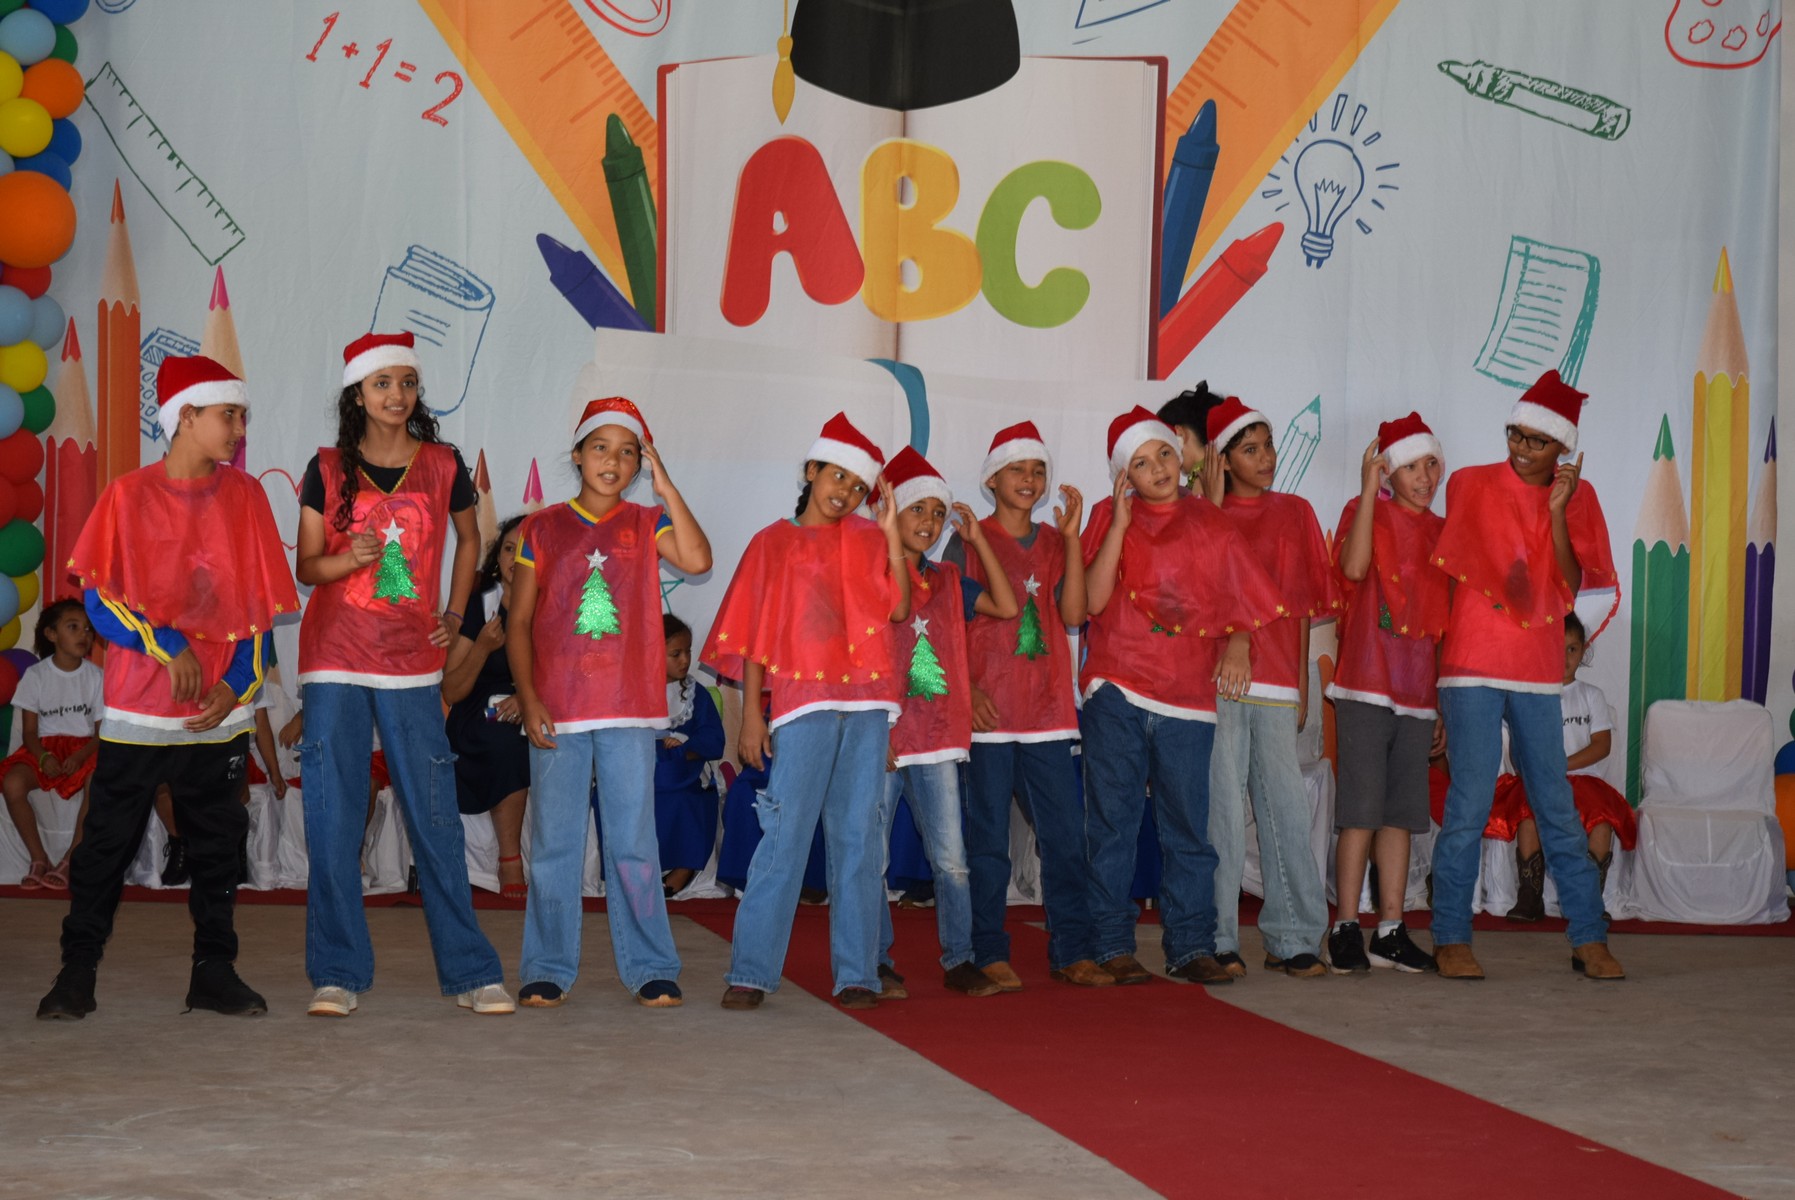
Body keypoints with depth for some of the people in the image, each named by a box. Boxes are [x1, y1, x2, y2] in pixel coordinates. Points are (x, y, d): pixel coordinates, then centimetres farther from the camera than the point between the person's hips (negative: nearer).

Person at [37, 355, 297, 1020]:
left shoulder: (245, 497, 6)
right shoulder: (129, 494, -1)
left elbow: (262, 606, 6)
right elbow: (98, 598, -4)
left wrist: (237, 684, -6)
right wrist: (165, 645, -16)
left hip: (219, 714, 2)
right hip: (137, 708, -2)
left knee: (216, 842, 6)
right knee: (107, 840, 2)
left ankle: (214, 971, 15)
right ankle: (77, 972, 11)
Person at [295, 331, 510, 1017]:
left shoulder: (443, 466, 5)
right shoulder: (328, 469, 3)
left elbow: (468, 540, 22)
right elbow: (306, 565, 4)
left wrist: (455, 614, 11)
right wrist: (348, 558, -17)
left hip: (412, 663, 0)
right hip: (335, 661, 0)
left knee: (436, 820, 0)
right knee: (334, 821, -1)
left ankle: (470, 972, 7)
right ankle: (337, 974, 7)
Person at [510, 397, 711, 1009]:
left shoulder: (646, 524, 8)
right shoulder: (543, 528, 7)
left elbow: (697, 560, -13)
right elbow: (519, 622, 5)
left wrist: (664, 483, -11)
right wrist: (528, 699, -5)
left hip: (630, 708, 0)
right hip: (557, 710, 0)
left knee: (633, 842, 2)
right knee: (554, 842, 3)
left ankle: (650, 968, 9)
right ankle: (548, 970, 11)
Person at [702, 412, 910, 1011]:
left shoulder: (867, 541, 14)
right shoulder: (773, 543, 10)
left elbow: (900, 610, -1)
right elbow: (754, 635, 6)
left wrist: (892, 535, -5)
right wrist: (750, 713, -1)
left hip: (866, 703, 2)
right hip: (803, 702, -2)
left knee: (858, 837, 3)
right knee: (785, 835, -8)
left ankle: (857, 973, 7)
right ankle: (750, 972, -7)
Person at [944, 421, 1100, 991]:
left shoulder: (1054, 542, 13)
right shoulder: (968, 541, 3)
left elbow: (1073, 614, -1)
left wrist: (1071, 537, -6)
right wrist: (967, 689, -12)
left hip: (1048, 710, 3)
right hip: (987, 710, -3)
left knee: (1066, 835, 1)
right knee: (988, 840, 0)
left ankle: (1073, 952, 8)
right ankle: (989, 954, 8)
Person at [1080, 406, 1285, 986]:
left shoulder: (1209, 525, 9)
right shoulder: (1110, 518, 4)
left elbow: (1244, 602, 12)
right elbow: (1092, 601, -7)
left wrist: (1238, 643, -8)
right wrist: (1119, 524, -10)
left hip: (1188, 696, 2)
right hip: (1117, 691, -2)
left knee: (1189, 828, 3)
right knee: (1113, 824, 0)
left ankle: (1191, 947, 11)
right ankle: (1113, 947, 7)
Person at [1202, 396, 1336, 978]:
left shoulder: (1295, 513, 16)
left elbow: (1304, 604, 17)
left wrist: (1302, 682, 13)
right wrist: (1211, 507, -7)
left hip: (1276, 682, 3)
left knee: (1287, 808, 0)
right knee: (1224, 808, -5)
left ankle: (1292, 939, 6)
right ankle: (1218, 941, 1)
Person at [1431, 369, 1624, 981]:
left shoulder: (1576, 497, 8)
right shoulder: (1471, 484, 1)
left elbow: (1571, 586, -2)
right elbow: (1450, 571, 6)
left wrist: (1558, 513, -11)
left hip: (1538, 671, 3)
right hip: (1473, 666, -3)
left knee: (1557, 806, 5)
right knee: (1471, 800, -7)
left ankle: (1589, 939, 10)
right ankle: (1451, 939, 1)